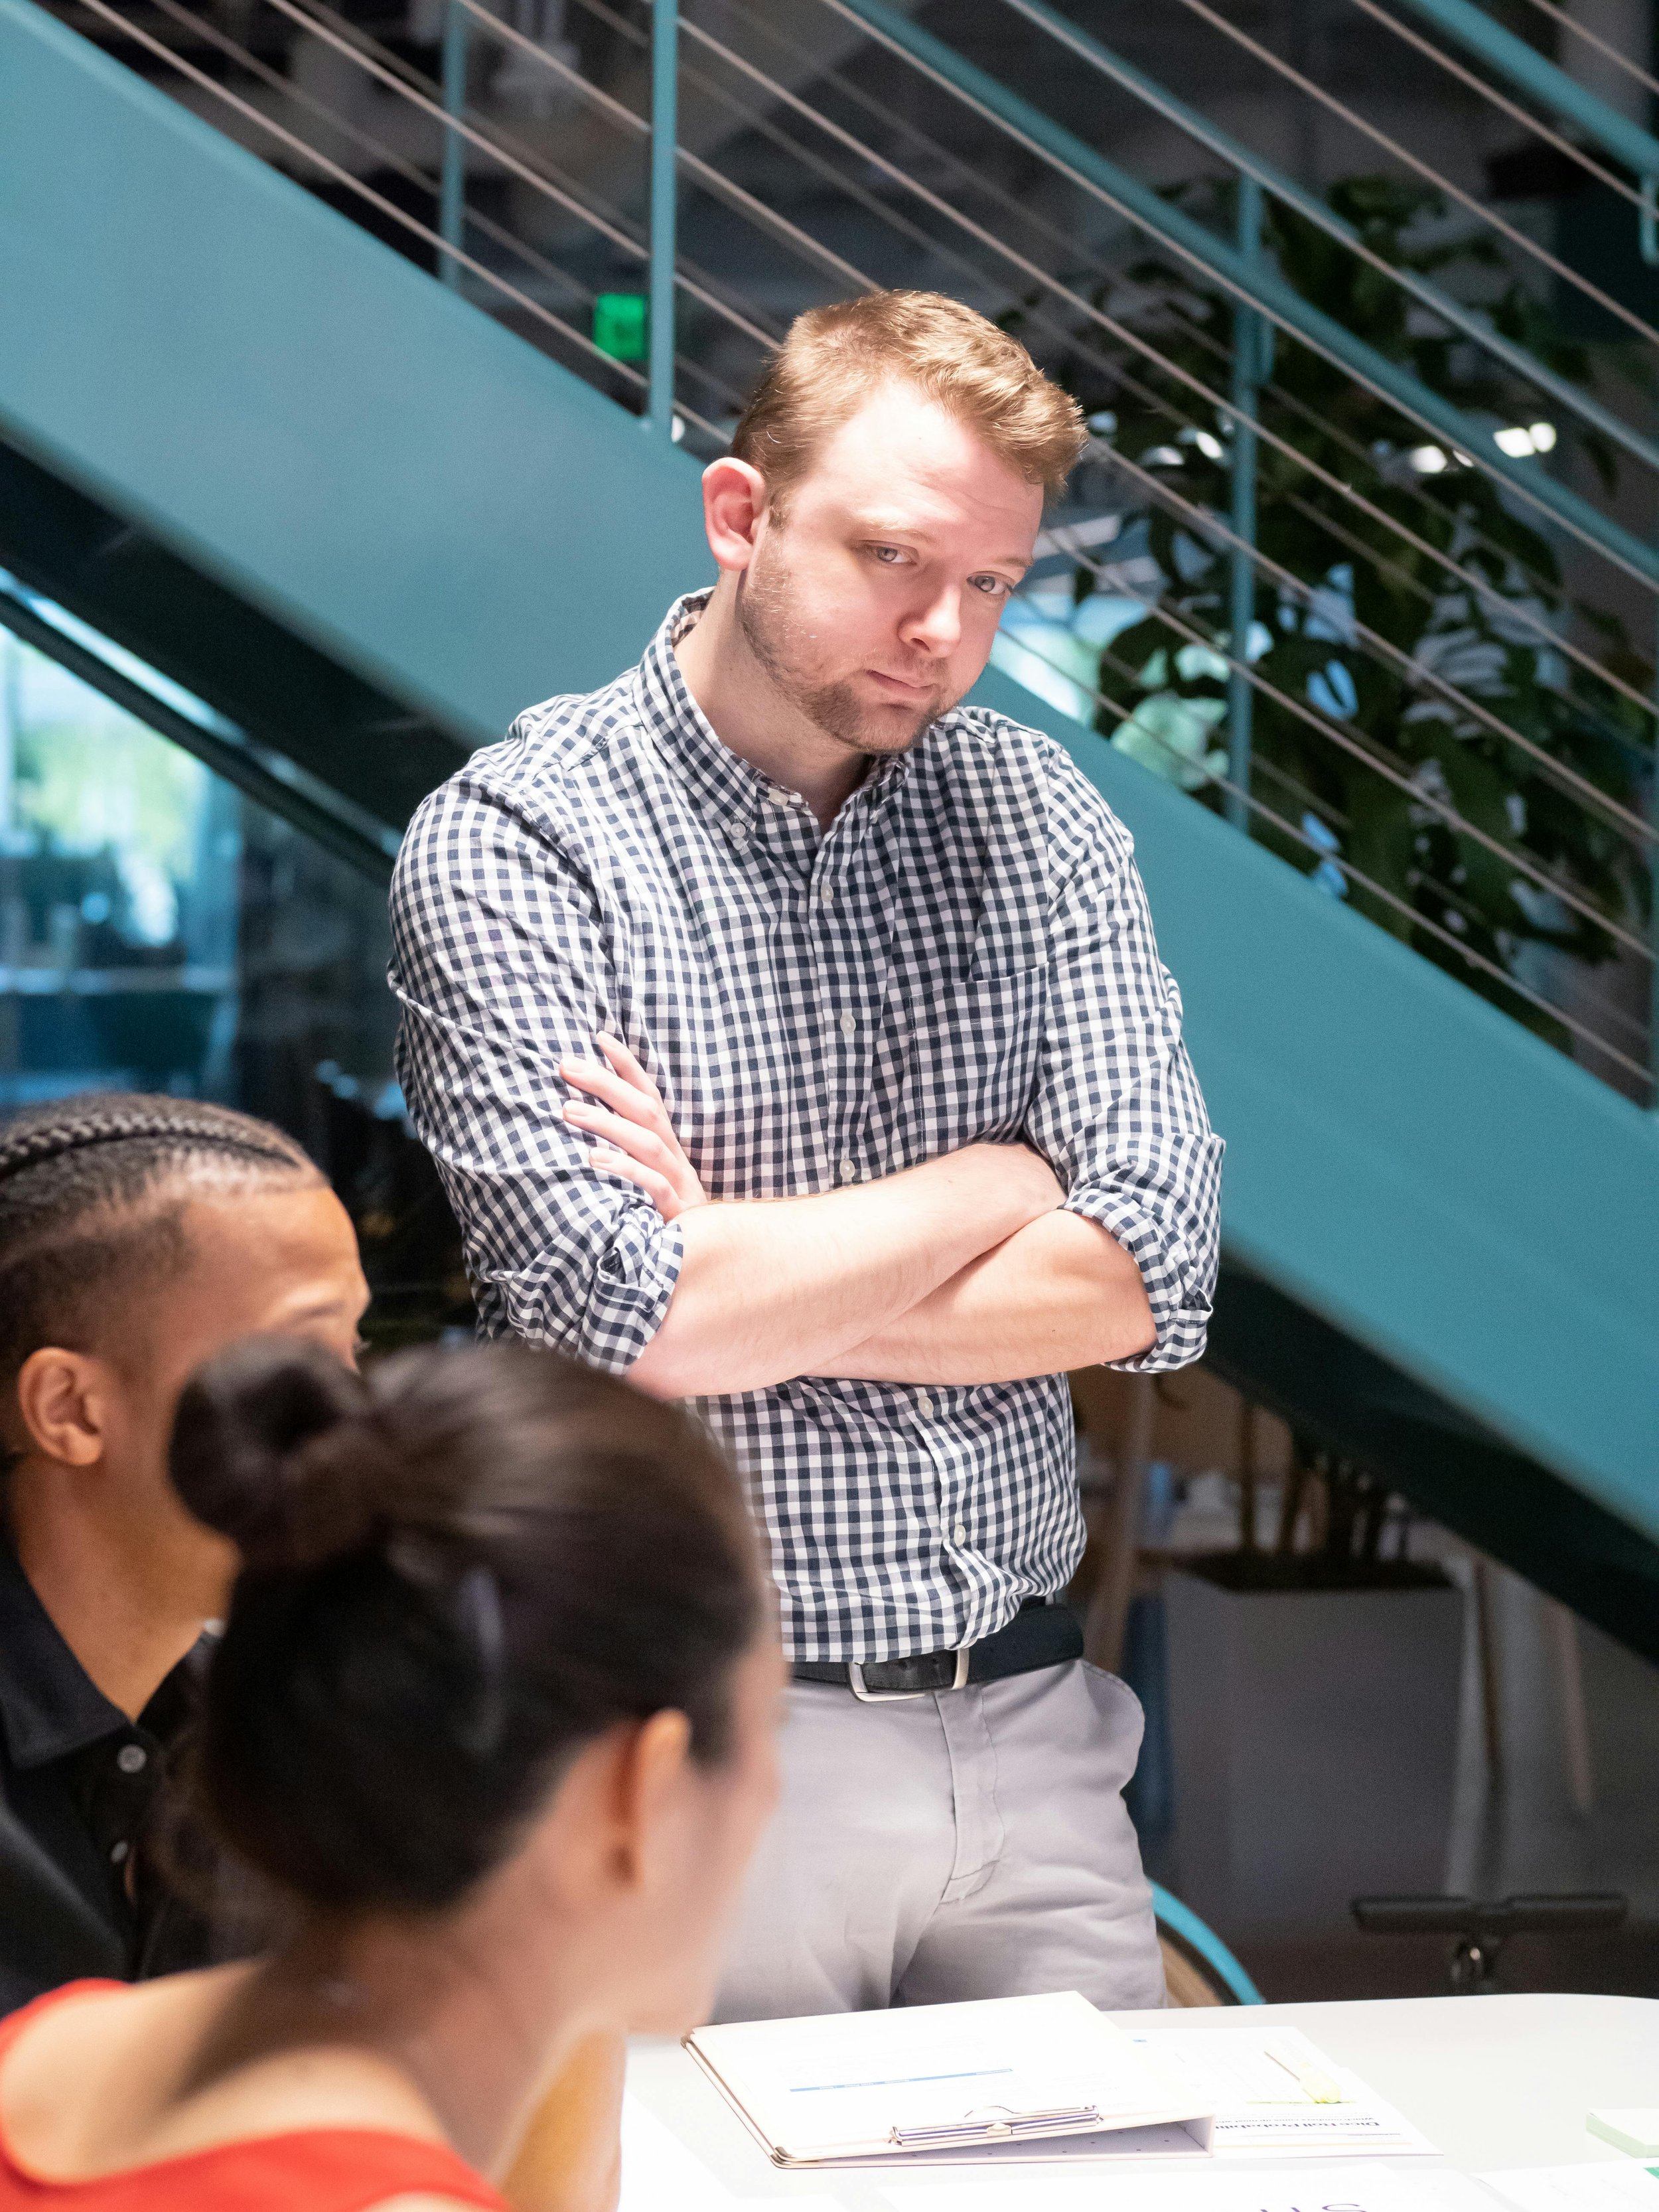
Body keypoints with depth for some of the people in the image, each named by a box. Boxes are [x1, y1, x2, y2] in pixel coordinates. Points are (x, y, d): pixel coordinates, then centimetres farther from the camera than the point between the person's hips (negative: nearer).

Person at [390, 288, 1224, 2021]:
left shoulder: (1037, 818, 6)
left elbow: (1156, 1273, -4)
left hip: (1024, 1729, 4)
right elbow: (628, 1319, -19)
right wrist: (993, 1183, -7)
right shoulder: (510, 840, -7)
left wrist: (754, 1279, -12)